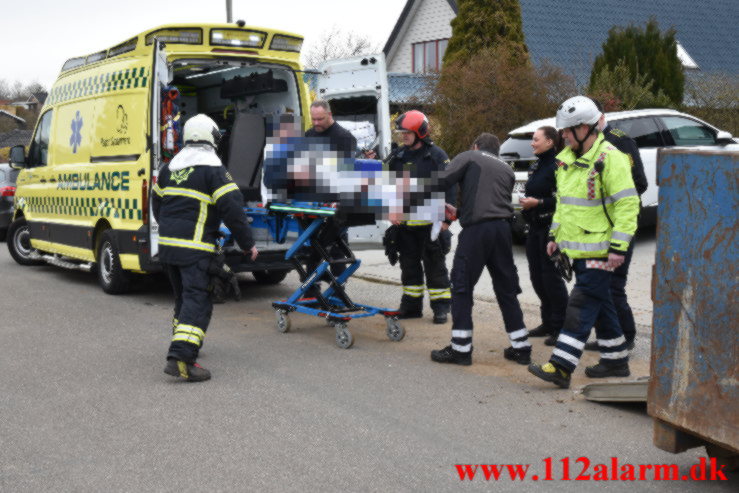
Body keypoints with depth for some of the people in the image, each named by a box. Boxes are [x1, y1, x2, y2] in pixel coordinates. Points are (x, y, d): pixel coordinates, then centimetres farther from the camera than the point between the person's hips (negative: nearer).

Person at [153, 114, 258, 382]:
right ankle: (181, 357, -22)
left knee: (183, 296, 23)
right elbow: (232, 209, -13)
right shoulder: (212, 168, -9)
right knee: (197, 300, -10)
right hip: (194, 248, -8)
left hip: (167, 245, 8)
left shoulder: (170, 167, 14)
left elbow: (157, 202, 23)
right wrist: (248, 244, -5)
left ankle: (183, 343, 35)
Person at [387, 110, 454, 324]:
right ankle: (411, 305, 22)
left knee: (435, 266, 3)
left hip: (430, 223, -5)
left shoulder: (436, 155, -5)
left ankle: (440, 306, 10)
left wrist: (446, 219, -13)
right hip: (405, 223, 5)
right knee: (409, 265, 12)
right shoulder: (398, 156, 11)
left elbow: (448, 188, -8)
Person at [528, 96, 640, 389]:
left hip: (598, 250, -9)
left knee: (582, 305, -9)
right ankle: (616, 360, 28)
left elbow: (627, 205, -18)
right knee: (600, 304, 16)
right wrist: (555, 234, 19)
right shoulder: (567, 158, 13)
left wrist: (618, 247, -21)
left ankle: (561, 367, -10)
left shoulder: (610, 159, -15)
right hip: (577, 248, 9)